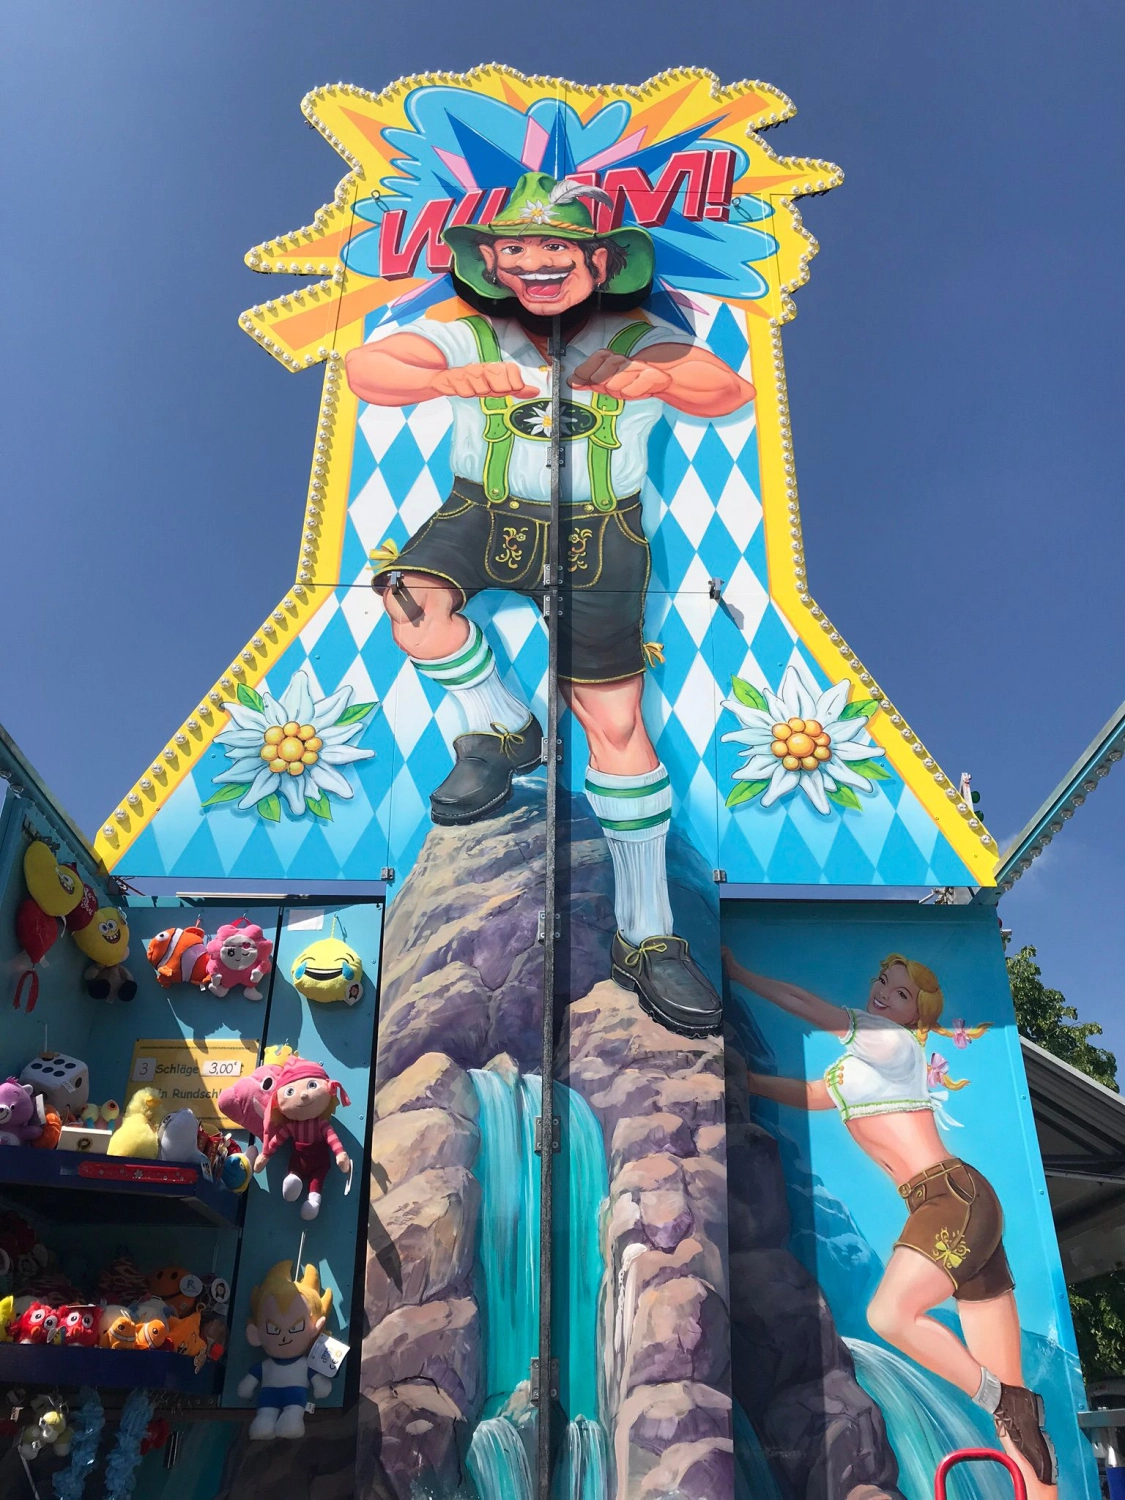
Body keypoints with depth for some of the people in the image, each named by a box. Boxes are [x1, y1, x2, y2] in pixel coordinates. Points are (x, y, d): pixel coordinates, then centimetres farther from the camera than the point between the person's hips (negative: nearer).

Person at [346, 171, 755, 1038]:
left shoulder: (637, 339, -3)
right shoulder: (469, 334, -2)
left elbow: (729, 391, -18)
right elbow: (365, 367, -18)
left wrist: (655, 379, -40)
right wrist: (451, 380, -39)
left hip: (594, 534, -1)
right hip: (486, 513, 2)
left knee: (616, 723, -9)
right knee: (412, 599, -31)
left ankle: (646, 937, 1)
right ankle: (503, 728, -1)